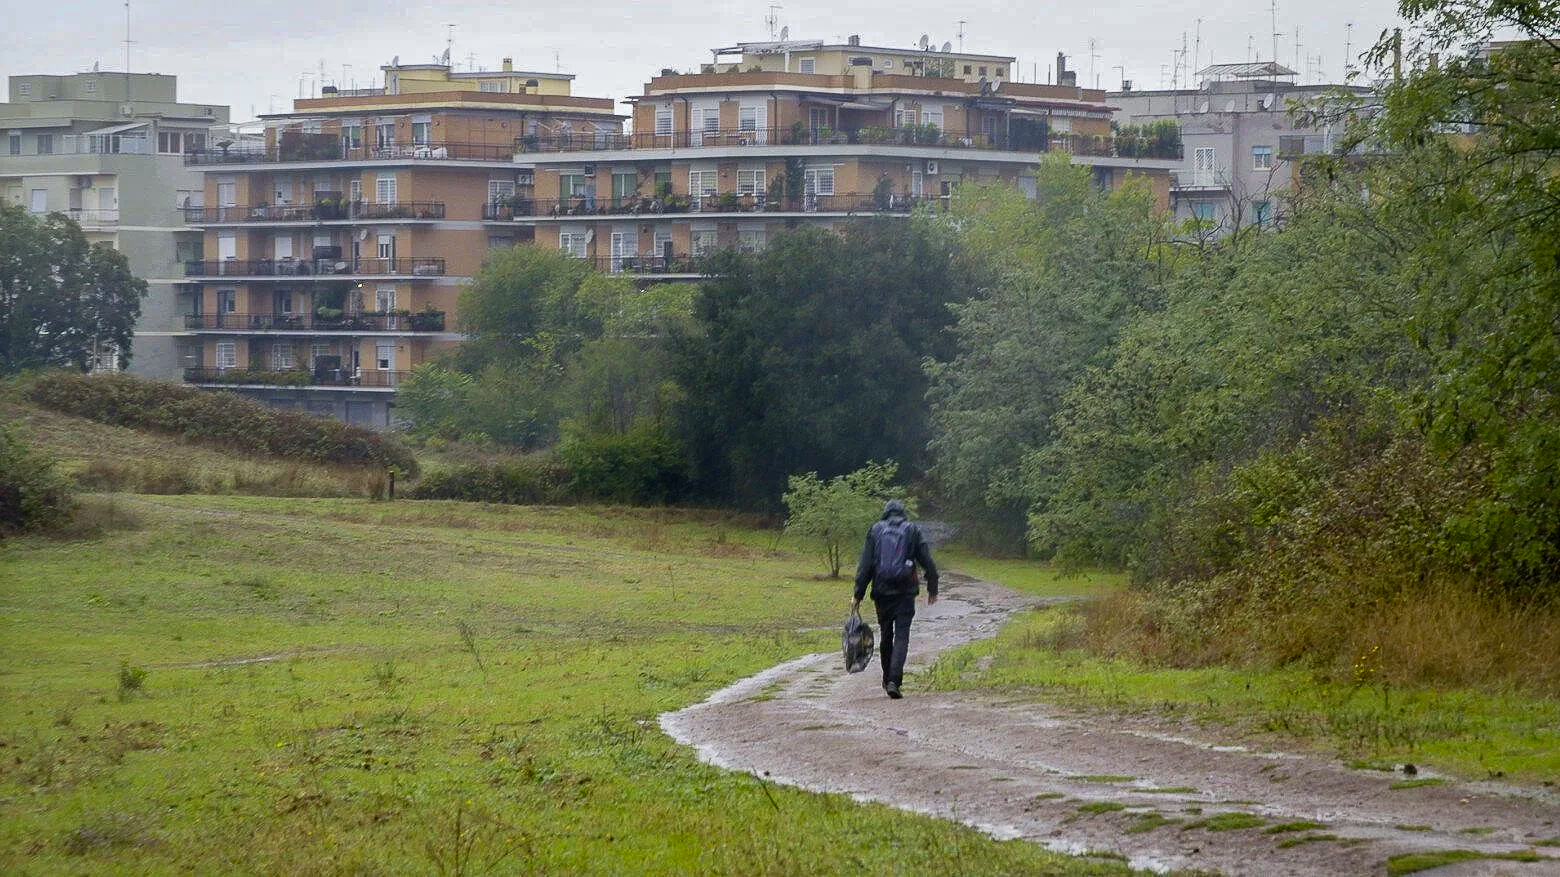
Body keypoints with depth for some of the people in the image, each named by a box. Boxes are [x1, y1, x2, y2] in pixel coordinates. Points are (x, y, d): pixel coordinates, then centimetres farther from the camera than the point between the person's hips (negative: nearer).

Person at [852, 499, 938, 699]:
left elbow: (865, 565, 3)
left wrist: (858, 594, 4)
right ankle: (894, 681, -19)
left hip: (882, 591, 2)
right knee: (902, 636, -4)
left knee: (886, 635, 16)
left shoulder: (876, 530, 8)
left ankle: (888, 680, 25)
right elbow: (928, 563, 5)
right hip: (905, 591, -2)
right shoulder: (912, 530, 6)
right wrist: (932, 589, 17)